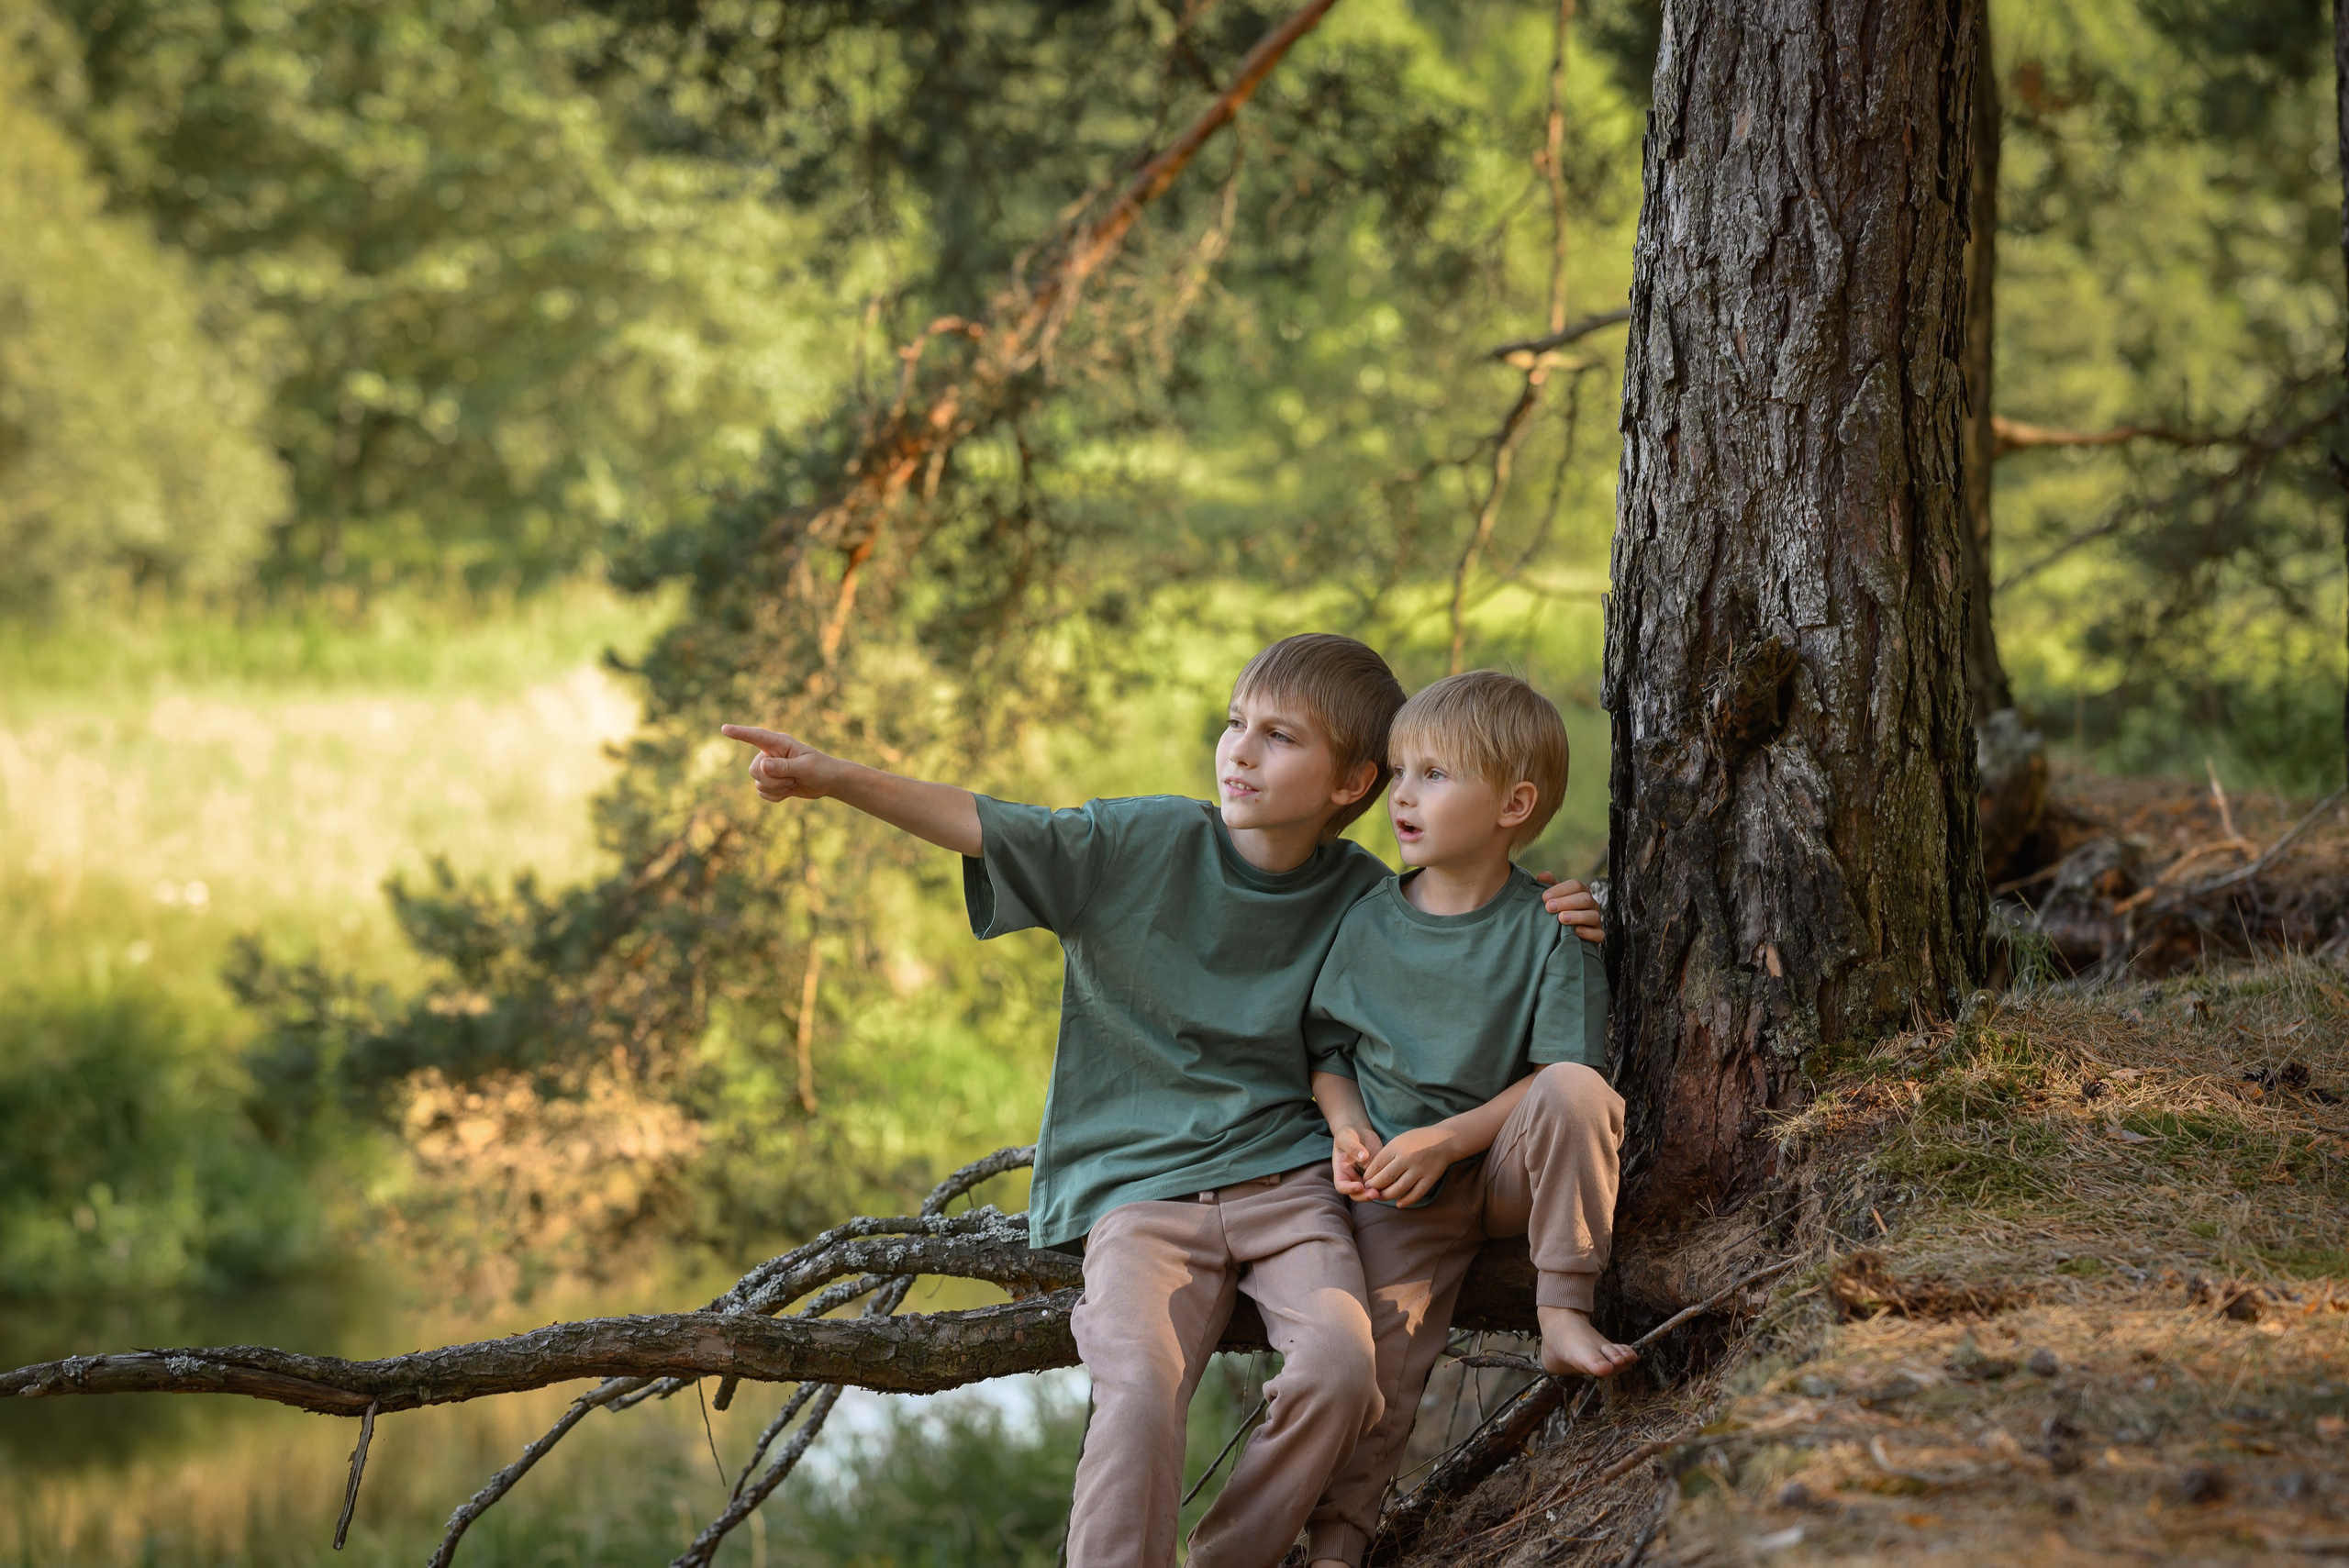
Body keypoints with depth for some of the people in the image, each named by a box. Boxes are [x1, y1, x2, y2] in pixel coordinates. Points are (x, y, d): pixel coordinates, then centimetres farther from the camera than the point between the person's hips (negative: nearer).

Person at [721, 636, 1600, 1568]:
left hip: (1286, 1182, 2)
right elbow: (978, 825, -9)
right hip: (1138, 1189, -1)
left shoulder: (1363, 899, 5)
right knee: (1139, 1390, -29)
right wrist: (834, 778, -22)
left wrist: (1539, 920, 0)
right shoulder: (1140, 845, -1)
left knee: (1340, 1365, -26)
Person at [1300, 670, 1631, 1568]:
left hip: (1507, 1164, -2)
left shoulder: (1547, 930, -6)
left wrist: (1445, 1140, -20)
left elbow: (1561, 1075, -11)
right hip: (1402, 1185, 2)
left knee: (1575, 1091, -31)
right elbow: (1328, 1053, 14)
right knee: (1382, 1334, -19)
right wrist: (1348, 1129, -8)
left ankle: (1563, 1314, -23)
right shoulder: (1369, 923, 4)